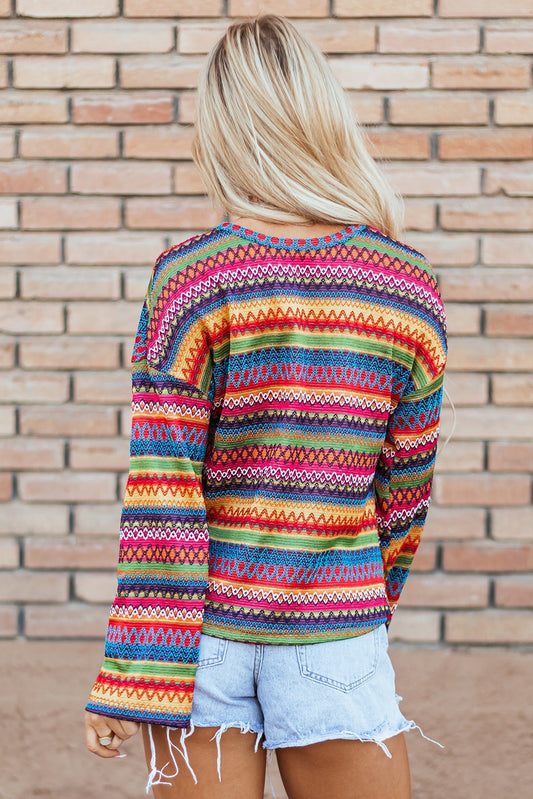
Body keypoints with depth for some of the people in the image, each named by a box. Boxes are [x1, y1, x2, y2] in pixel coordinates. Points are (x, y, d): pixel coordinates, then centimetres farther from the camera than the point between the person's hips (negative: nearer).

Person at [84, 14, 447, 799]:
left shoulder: (189, 278, -11)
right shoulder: (409, 286, -4)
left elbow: (160, 493, -12)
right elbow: (404, 488, 4)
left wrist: (130, 678, -7)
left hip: (203, 629, -1)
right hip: (334, 634, 1)